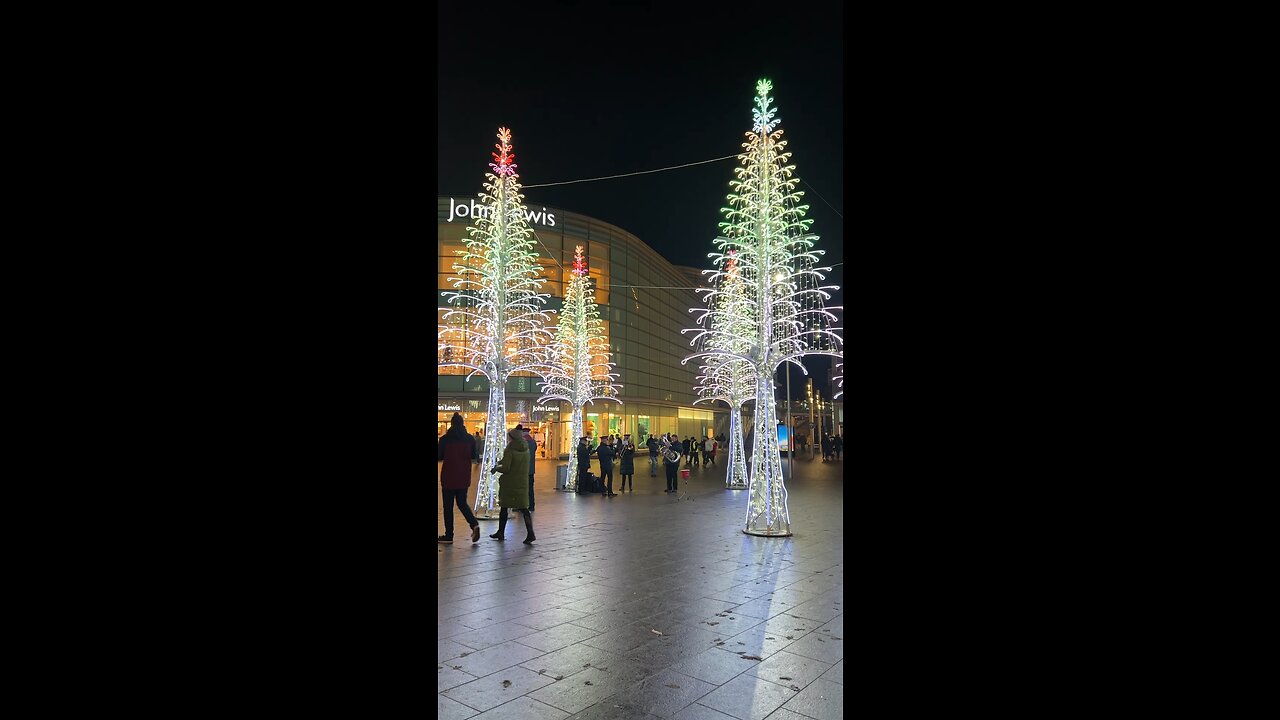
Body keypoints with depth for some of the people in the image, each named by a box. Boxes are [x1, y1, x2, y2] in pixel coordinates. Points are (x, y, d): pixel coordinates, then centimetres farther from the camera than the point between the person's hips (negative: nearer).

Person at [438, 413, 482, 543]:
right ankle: (474, 524, -6)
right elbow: (473, 456, 7)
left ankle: (449, 535, 10)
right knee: (462, 503, 16)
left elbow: (439, 456, -3)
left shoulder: (445, 439, -11)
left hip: (448, 478, -3)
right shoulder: (470, 439, -1)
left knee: (448, 506, 7)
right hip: (464, 478, 3)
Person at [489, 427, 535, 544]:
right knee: (524, 508, 2)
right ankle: (530, 533, -11)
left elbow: (505, 468, -19)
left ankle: (501, 532, 21)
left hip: (509, 484, -5)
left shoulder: (510, 450, -14)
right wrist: (502, 462, 18)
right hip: (522, 483, 5)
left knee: (504, 507, 11)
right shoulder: (526, 449, 6)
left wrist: (496, 468, 0)